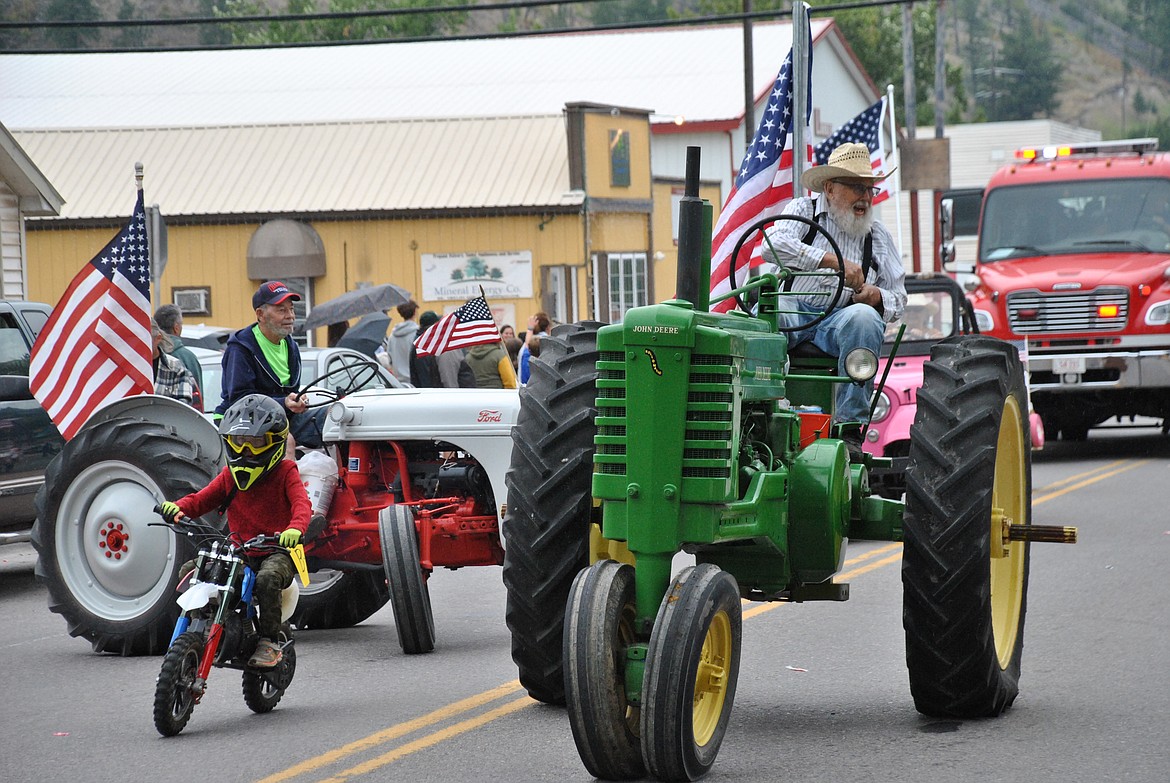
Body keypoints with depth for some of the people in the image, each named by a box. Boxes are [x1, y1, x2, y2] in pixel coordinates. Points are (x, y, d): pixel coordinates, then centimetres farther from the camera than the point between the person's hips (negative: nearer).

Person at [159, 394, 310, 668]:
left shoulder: (285, 471, -2)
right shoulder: (230, 474, 13)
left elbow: (301, 503, -18)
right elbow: (203, 499, 8)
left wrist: (295, 528, -42)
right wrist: (178, 507, -16)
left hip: (276, 550, -5)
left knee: (267, 577, -38)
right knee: (189, 571, -11)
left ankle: (269, 642, -24)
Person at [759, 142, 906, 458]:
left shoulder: (878, 236, 22)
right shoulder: (803, 210, 11)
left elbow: (898, 298, 22)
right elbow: (773, 246, -11)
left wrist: (876, 297, -5)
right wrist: (835, 262, -18)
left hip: (839, 319, 2)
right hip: (791, 307, -2)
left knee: (864, 318, -34)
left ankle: (849, 427, -33)